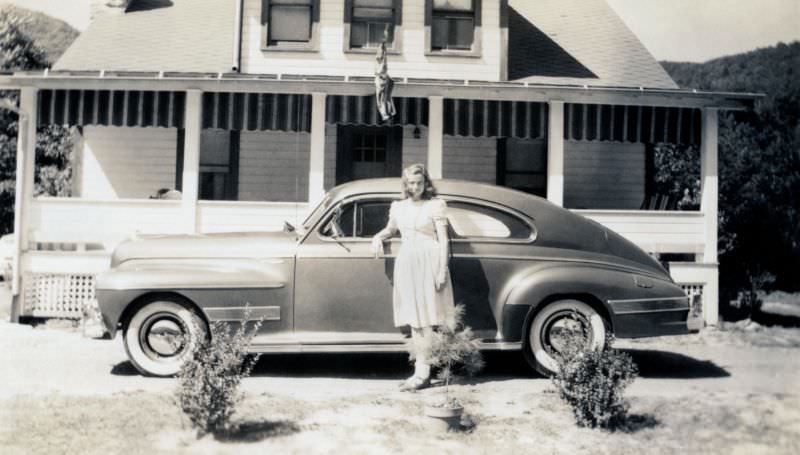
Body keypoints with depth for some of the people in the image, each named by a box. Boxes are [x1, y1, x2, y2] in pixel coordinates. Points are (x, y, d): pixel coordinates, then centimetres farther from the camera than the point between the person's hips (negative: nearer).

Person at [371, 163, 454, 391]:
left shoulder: (435, 205, -3)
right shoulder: (398, 207, 12)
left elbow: (443, 240, -5)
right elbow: (390, 229, 29)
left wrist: (442, 270, -11)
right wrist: (378, 237, 8)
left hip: (429, 263, -6)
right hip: (406, 263, 6)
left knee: (425, 320, -6)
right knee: (414, 320, 8)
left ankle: (423, 373, -4)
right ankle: (420, 370, 14)